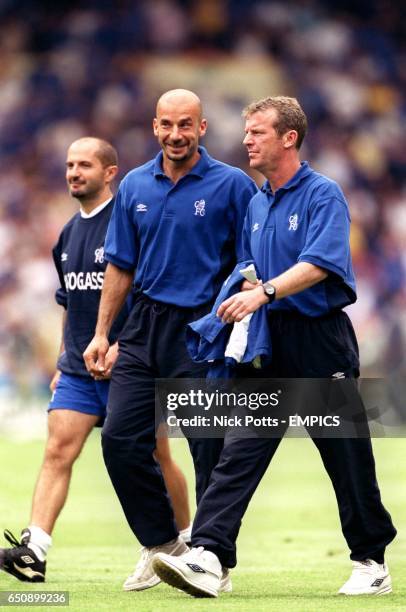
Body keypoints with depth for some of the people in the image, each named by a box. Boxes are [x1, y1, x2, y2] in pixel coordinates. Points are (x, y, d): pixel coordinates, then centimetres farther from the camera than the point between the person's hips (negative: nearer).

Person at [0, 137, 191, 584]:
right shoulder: (69, 234, 13)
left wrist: (122, 345, -22)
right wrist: (63, 363, 20)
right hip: (78, 370, 6)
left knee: (155, 458, 6)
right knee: (57, 452, -9)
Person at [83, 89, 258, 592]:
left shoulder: (232, 185, -4)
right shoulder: (135, 186, 9)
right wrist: (101, 333, 13)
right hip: (145, 327, 5)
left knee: (211, 450, -2)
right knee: (120, 439, -1)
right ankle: (161, 543, 15)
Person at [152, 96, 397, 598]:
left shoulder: (323, 195, -8)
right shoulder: (256, 205, 15)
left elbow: (319, 263, -22)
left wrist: (264, 292, -32)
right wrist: (244, 294, 5)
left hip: (320, 340, -6)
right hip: (269, 342, 6)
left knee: (346, 457, 4)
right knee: (239, 449, -8)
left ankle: (371, 561, 18)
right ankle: (207, 557, -19)